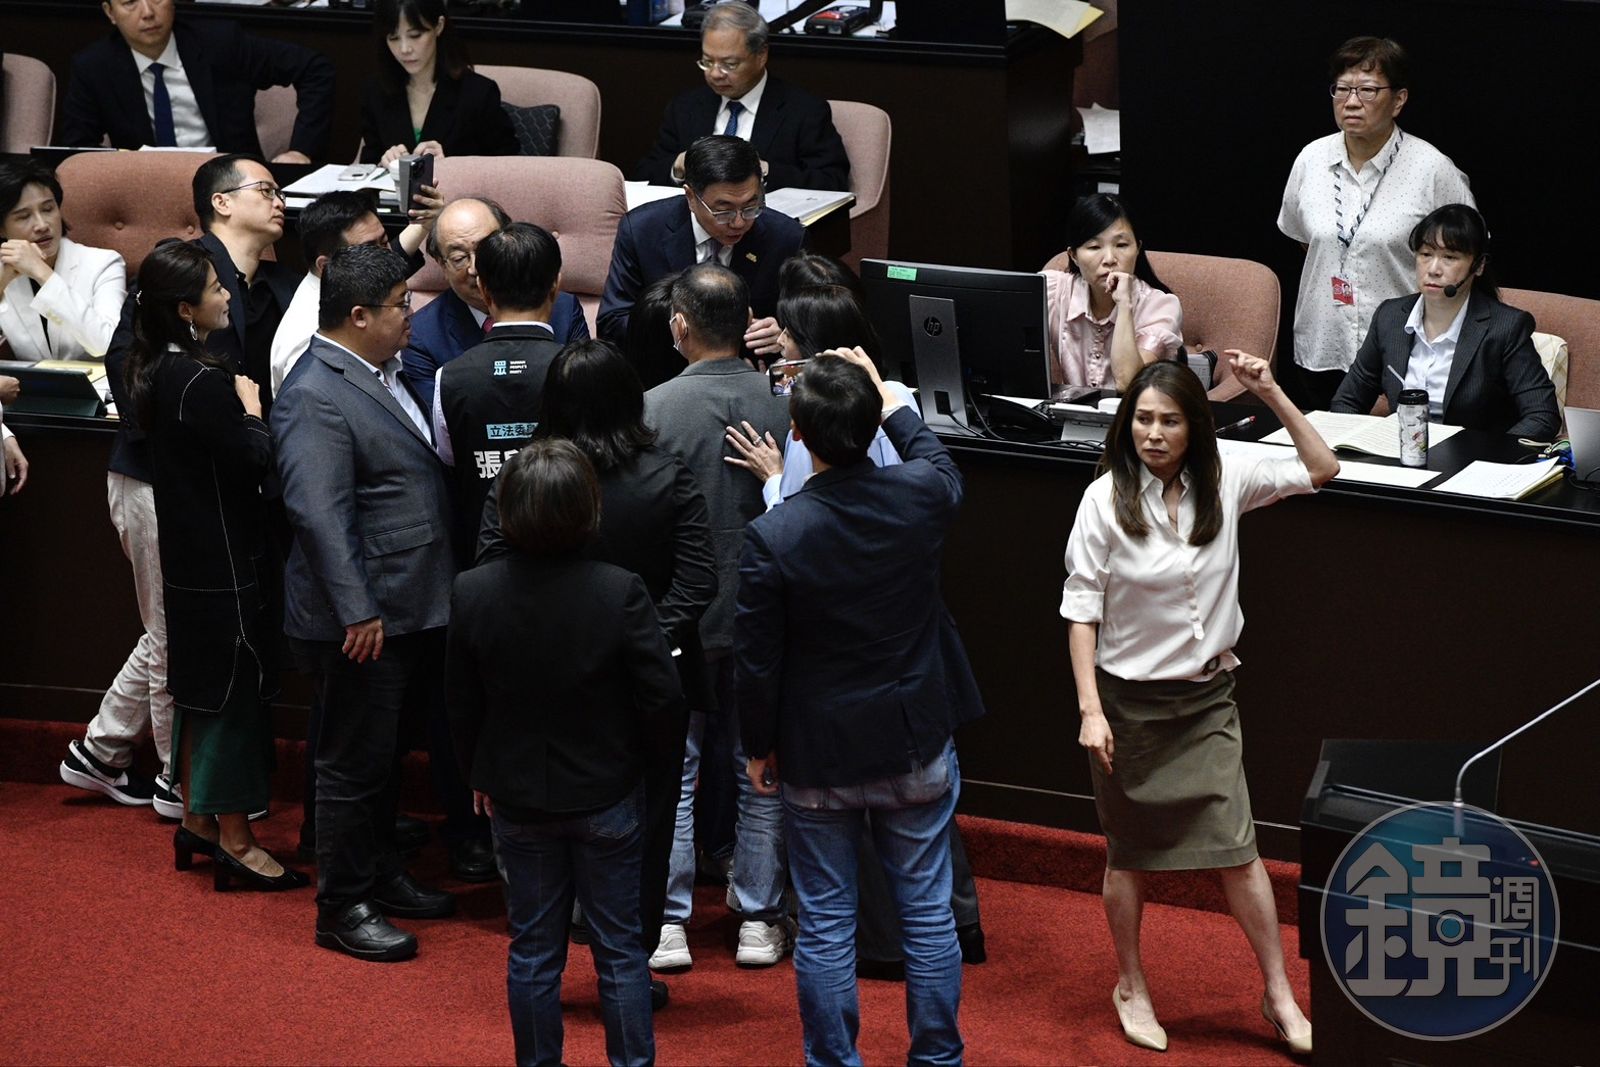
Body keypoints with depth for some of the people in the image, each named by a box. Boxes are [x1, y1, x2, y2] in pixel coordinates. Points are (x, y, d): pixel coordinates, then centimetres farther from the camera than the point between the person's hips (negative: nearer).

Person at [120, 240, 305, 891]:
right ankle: (234, 840, 6)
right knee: (237, 691, 0)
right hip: (224, 561, -9)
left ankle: (197, 820, 29)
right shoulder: (203, 383, -24)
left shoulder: (159, 372, 5)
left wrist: (237, 407, 3)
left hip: (189, 560, 9)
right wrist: (251, 409, -8)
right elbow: (254, 460, -21)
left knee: (201, 687, 19)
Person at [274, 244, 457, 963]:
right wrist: (357, 610, -28)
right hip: (362, 618, -9)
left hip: (408, 607, 9)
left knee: (382, 752, 21)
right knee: (354, 763, 0)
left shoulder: (380, 375, 11)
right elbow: (318, 513, -26)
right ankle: (342, 909, 10)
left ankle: (381, 876, 34)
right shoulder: (316, 398, -20)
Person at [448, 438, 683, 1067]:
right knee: (619, 947, 11)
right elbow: (664, 701, -18)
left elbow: (462, 706, -3)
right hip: (608, 796, -2)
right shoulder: (620, 593, -22)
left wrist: (478, 773, 13)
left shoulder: (471, 594, -14)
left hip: (517, 797, 2)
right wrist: (627, 750, 3)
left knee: (532, 949, 14)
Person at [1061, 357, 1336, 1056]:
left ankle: (1280, 995, 12)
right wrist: (1090, 709, -15)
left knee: (1238, 852, 0)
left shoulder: (1223, 484, -5)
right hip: (1129, 701, -2)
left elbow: (1320, 471, -1)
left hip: (1206, 697, 2)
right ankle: (1131, 987, 31)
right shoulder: (1106, 499, -14)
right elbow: (1081, 610, -10)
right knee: (1129, 853, 13)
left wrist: (1270, 394, -11)